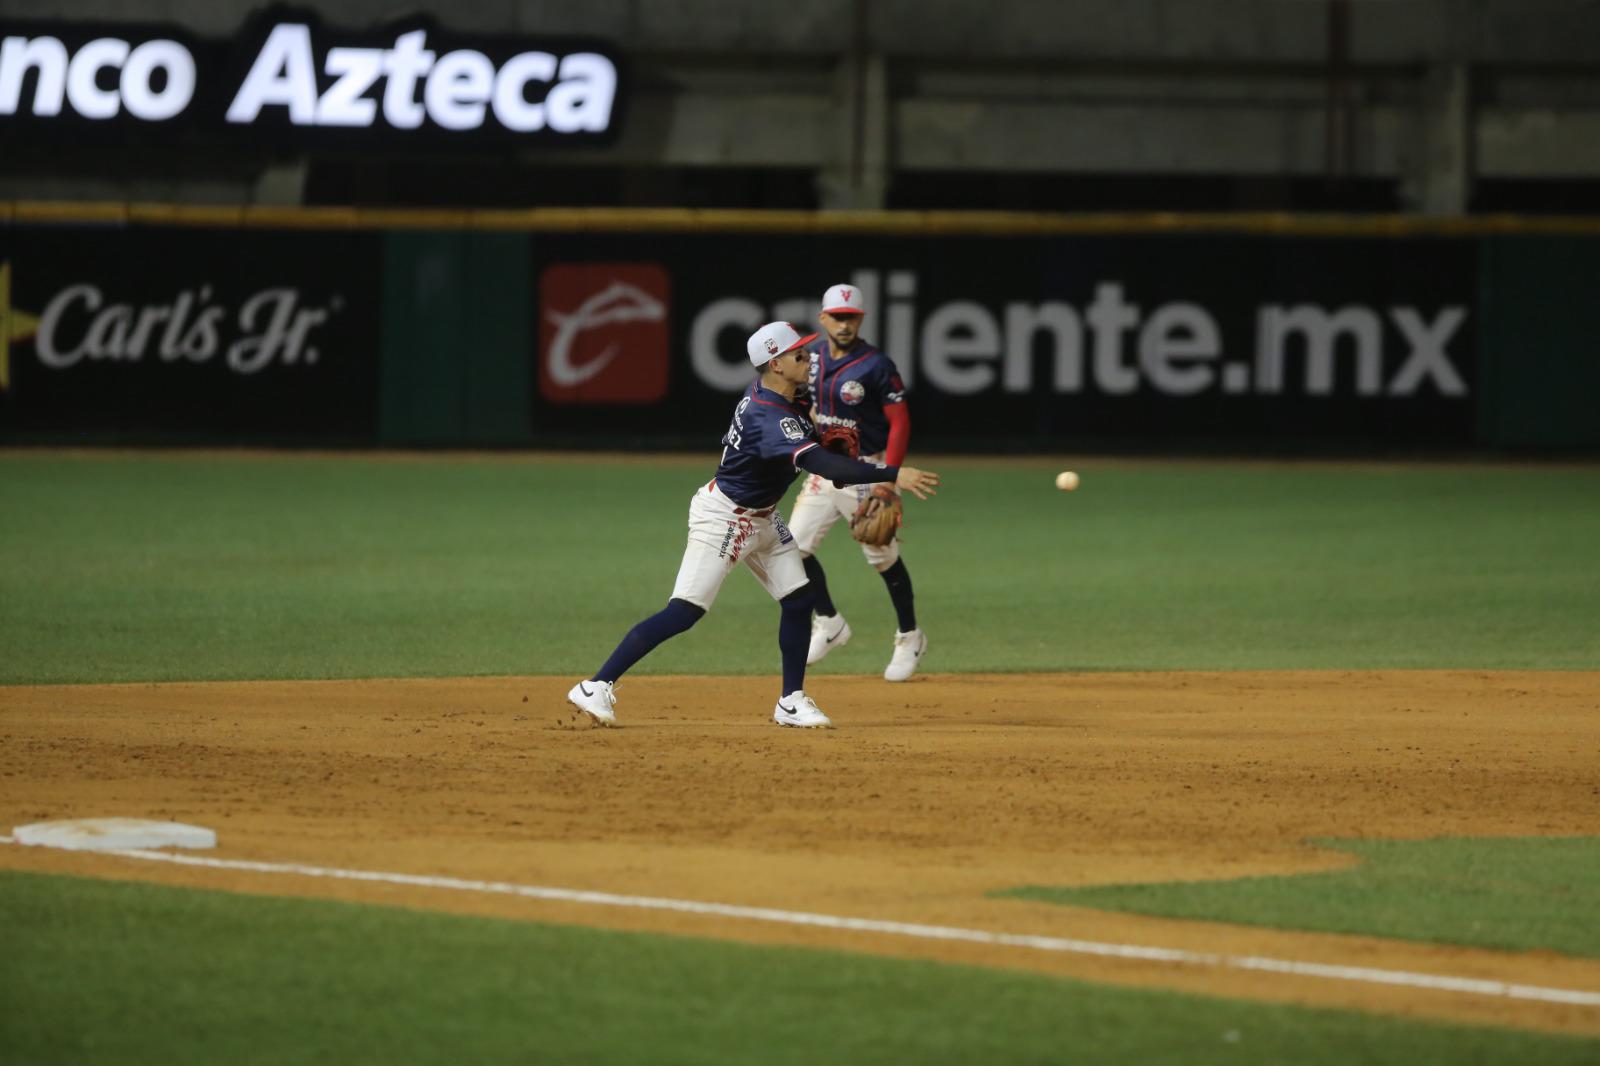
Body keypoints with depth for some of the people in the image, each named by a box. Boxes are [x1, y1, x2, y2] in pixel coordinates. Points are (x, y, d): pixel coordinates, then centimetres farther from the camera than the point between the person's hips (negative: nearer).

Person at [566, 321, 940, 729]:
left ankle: (791, 703, 14)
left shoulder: (764, 392, -2)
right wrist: (893, 475, -51)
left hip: (762, 519, 10)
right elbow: (820, 464, -45)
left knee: (798, 600, 5)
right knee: (684, 612, -11)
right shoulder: (770, 419, -32)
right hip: (724, 519, -10)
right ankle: (596, 687, -7)